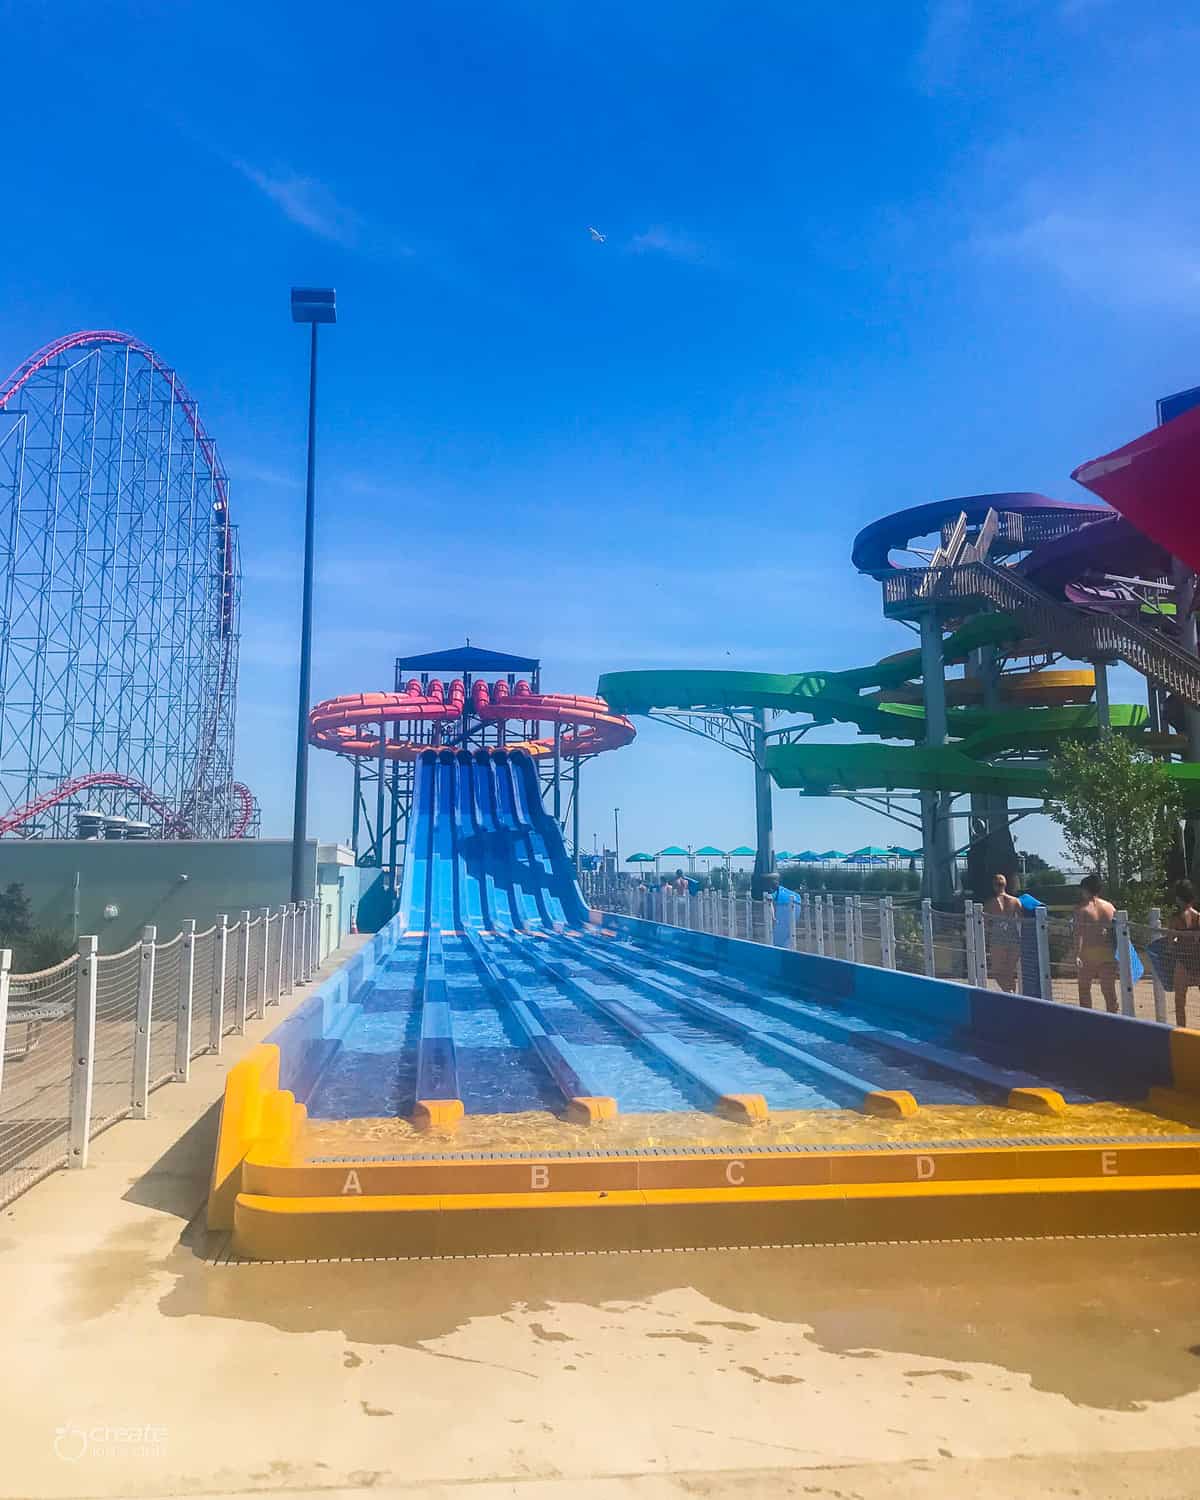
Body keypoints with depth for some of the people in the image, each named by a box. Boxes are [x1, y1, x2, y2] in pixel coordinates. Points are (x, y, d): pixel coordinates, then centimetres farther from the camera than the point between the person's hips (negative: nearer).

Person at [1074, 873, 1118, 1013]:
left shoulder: (1082, 908, -5)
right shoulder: (1111, 907, 7)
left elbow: (1079, 933, -12)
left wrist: (1077, 955, -14)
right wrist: (1116, 954, 14)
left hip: (1088, 952, -3)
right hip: (1108, 952, 3)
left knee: (1084, 988, 10)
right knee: (1109, 989, 8)